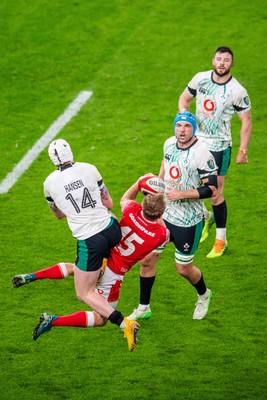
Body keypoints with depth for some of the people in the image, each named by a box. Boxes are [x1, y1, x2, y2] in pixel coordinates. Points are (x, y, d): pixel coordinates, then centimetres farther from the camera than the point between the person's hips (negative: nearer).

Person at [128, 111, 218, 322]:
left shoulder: (202, 154, -22)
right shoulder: (170, 144, -1)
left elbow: (212, 189, -22)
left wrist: (181, 194, -27)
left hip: (189, 221, -6)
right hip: (164, 213, 6)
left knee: (184, 268, 7)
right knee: (147, 259, 5)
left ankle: (204, 296, 38)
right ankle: (144, 308, 21)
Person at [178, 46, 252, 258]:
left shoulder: (238, 92, -14)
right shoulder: (200, 79, -3)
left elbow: (246, 121, -6)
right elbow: (184, 98, 12)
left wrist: (243, 151, -10)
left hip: (219, 147, -4)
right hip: (197, 141, 4)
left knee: (215, 194, -1)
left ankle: (221, 240, 14)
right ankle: (206, 217, 32)